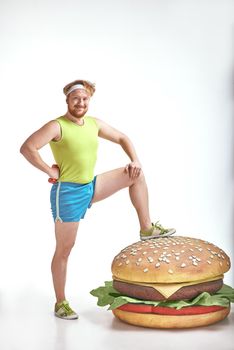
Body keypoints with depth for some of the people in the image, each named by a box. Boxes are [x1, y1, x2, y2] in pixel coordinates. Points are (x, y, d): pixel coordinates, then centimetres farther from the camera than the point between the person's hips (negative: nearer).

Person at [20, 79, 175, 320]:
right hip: (67, 192, -7)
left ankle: (147, 228, 10)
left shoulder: (94, 124, 5)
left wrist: (135, 161, 2)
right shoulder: (57, 126, -15)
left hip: (91, 187, 7)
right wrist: (50, 171, -21)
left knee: (135, 175, 5)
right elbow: (27, 148, -26)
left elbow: (122, 138, 18)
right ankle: (60, 303, 13)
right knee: (64, 248, 0)